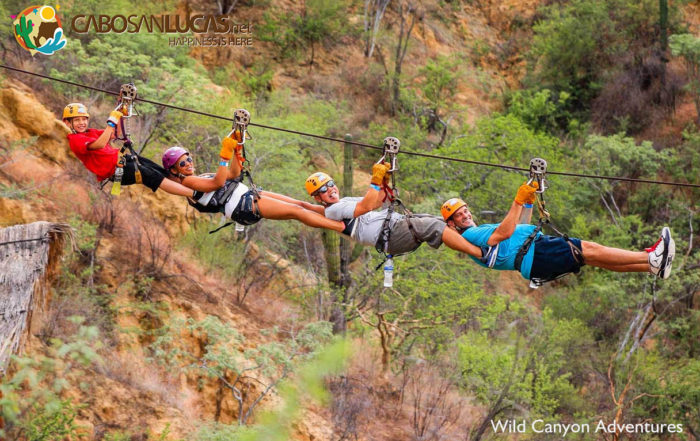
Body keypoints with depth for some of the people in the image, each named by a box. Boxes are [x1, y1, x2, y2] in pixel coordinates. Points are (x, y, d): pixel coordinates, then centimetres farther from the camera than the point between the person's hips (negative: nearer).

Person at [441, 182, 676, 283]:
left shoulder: (481, 230, 30)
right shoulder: (469, 236, -2)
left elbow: (521, 227, 36)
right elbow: (504, 233, -18)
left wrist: (529, 201, 26)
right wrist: (519, 200, -19)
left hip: (536, 244, 10)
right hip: (533, 256, -10)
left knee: (594, 256, -2)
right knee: (589, 250, -17)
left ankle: (653, 265, -7)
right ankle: (651, 257, -18)